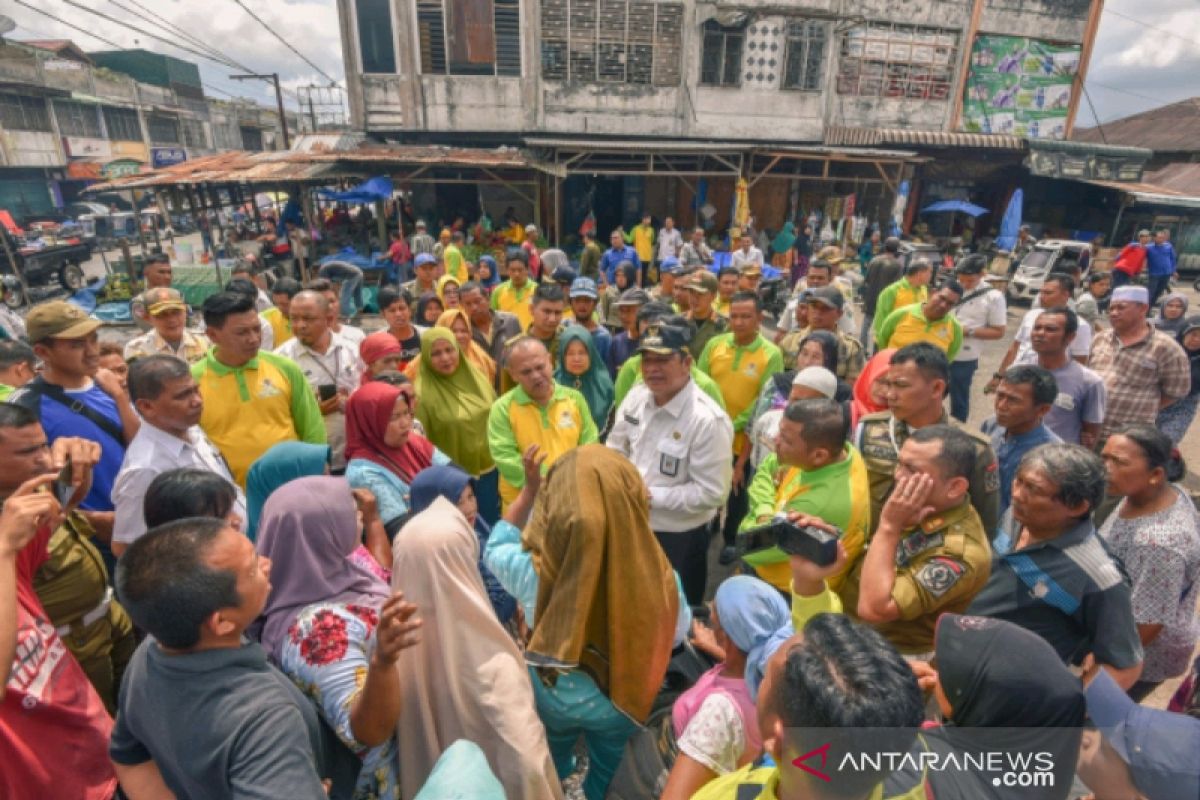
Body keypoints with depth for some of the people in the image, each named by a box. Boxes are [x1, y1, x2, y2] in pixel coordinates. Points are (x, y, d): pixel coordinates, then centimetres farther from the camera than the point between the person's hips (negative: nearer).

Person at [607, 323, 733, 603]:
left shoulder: (708, 420, -27)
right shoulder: (637, 396, -6)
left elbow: (712, 493, -25)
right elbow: (616, 447, 8)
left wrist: (651, 495, -23)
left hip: (679, 538, -6)